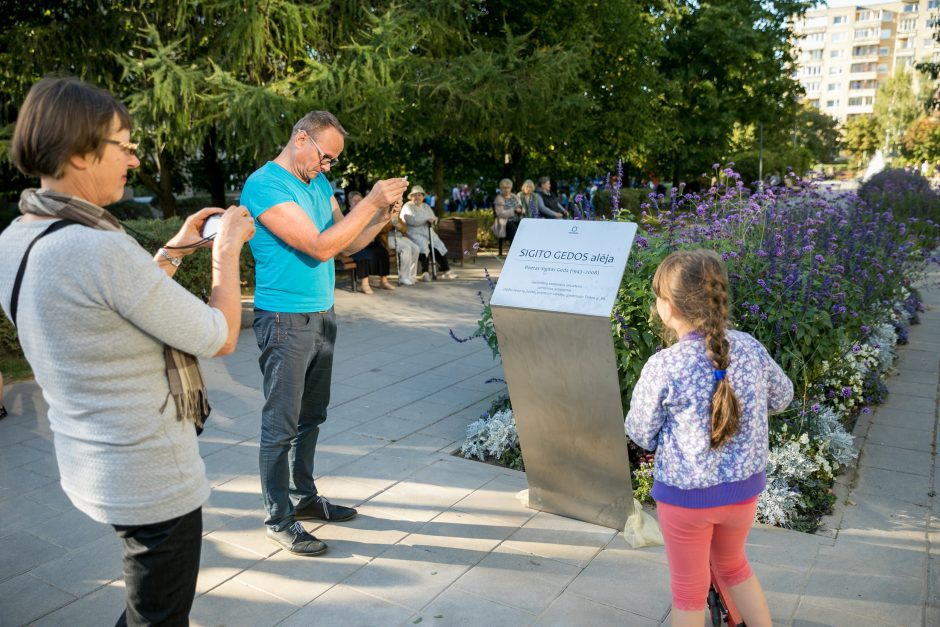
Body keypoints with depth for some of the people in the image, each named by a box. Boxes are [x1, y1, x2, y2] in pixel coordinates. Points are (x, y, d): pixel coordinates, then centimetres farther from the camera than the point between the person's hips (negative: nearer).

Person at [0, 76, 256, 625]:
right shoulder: (101, 250, -28)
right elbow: (220, 338, -20)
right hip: (151, 484, -9)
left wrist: (172, 251, 11)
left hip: (88, 465, 9)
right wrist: (227, 250, -6)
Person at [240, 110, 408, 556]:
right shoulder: (264, 185, -16)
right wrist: (370, 202, -21)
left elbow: (347, 243, 10)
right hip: (285, 320, -8)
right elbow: (319, 246, -23)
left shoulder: (318, 183, 10)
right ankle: (279, 519, 14)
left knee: (310, 417, 18)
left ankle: (304, 497, 33)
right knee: (281, 426, 2)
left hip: (322, 315, 8)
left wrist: (383, 216, -6)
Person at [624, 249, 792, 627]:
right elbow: (782, 397, 9)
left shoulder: (663, 367, -23)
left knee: (689, 588, 18)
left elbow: (640, 434, -10)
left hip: (685, 494, -4)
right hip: (744, 487, 4)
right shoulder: (751, 348, -9)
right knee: (733, 566, 31)